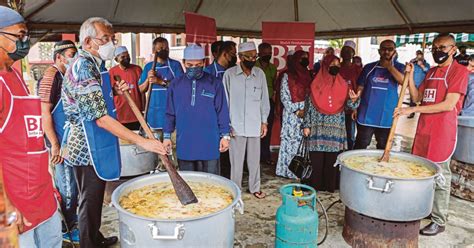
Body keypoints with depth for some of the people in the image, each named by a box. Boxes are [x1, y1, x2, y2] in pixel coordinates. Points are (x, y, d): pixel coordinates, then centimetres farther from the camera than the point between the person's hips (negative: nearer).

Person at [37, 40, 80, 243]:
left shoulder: (67, 76, 11)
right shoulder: (50, 77, -15)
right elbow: (44, 113, -19)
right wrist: (55, 145, -21)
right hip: (61, 142, -9)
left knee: (72, 184, 19)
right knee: (67, 187, 1)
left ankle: (71, 217, 36)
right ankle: (66, 229, 16)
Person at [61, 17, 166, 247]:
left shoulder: (95, 64, 8)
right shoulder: (82, 68, -22)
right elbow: (101, 118, -29)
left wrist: (114, 91, 1)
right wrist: (142, 141, -32)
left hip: (96, 145, 9)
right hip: (88, 148, -9)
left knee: (96, 196, 22)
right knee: (90, 201, 6)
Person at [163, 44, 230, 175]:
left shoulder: (215, 83, 0)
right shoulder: (175, 84, 5)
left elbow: (222, 112, 1)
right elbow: (170, 113, 10)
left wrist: (225, 135, -2)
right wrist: (167, 136, 7)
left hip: (209, 145, -2)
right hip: (184, 145, 2)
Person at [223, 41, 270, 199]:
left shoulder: (260, 74, 3)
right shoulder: (229, 74, -5)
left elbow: (264, 99, 8)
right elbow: (225, 100, -2)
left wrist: (264, 121, 6)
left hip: (255, 125, 2)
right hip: (236, 125, -2)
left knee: (254, 159, 11)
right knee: (236, 160, 6)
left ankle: (255, 187, 28)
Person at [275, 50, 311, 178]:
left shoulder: (308, 75, 13)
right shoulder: (287, 75, -2)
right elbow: (284, 97, -6)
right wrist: (296, 110, -12)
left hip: (306, 114, 5)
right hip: (292, 114, -5)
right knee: (290, 140, -1)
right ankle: (288, 169, 7)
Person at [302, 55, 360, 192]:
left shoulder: (342, 85, 5)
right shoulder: (316, 84, -1)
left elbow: (349, 105, 2)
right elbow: (308, 105, 1)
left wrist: (353, 99, -22)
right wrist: (306, 125, -3)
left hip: (336, 128, 2)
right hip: (318, 127, -2)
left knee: (333, 158, 5)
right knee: (317, 158, 2)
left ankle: (331, 184, 18)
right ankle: (315, 184, 13)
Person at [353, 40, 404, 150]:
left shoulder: (399, 67, 2)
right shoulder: (369, 67, 5)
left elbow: (404, 81, -18)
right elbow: (360, 88, 7)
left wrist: (389, 66, -15)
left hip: (386, 117, 0)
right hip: (366, 116, 0)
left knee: (383, 148, 13)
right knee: (360, 146, 4)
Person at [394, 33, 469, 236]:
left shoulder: (459, 71, -7)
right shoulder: (431, 72, 16)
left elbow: (449, 105, -17)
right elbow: (417, 97, 14)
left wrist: (412, 110, -20)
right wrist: (410, 75, 2)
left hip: (442, 132, -7)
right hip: (423, 129, 7)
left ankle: (439, 221, 12)